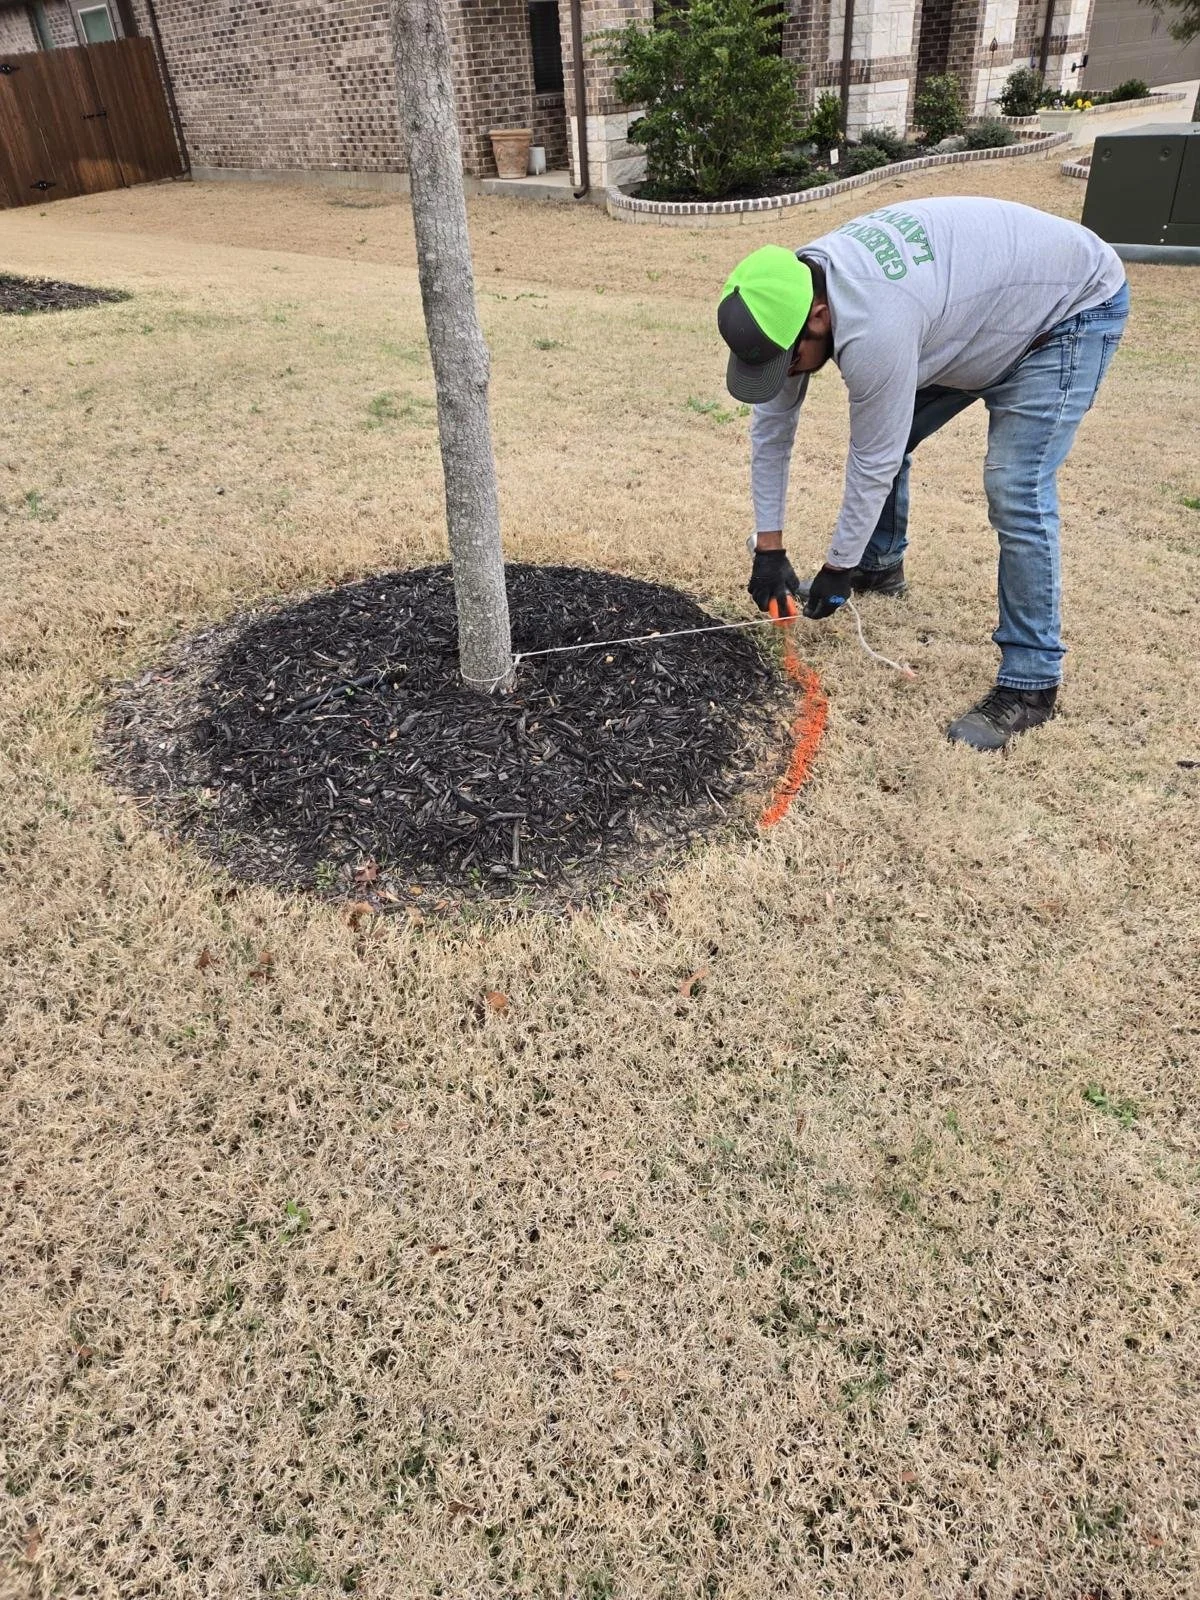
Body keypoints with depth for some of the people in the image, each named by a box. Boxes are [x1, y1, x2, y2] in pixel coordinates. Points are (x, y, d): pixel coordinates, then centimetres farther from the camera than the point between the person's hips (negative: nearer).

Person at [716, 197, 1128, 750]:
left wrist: (837, 568, -15)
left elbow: (873, 463, -29)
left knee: (1014, 491, -21)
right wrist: (769, 549, -4)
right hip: (978, 297, 8)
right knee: (885, 436, 8)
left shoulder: (872, 328, -41)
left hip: (1072, 307, -8)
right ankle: (881, 566, 34)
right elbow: (771, 425, -6)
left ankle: (1030, 684, -12)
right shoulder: (790, 293, -15)